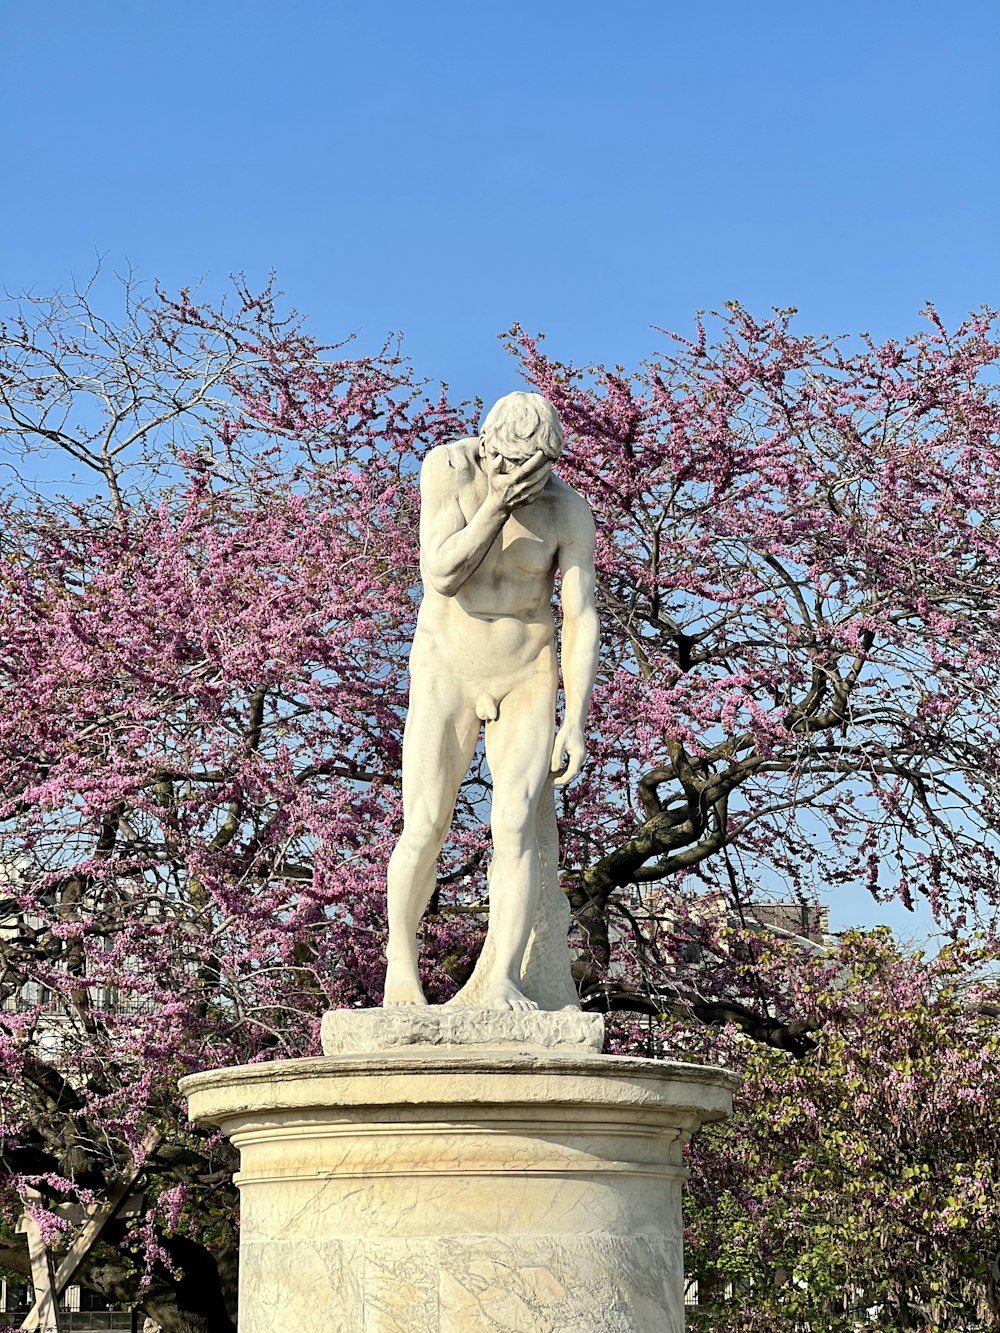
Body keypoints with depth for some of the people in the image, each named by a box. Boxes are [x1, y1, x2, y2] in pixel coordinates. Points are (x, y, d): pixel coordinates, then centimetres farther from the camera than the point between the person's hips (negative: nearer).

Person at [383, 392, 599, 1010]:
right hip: (446, 678, 0)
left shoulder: (569, 511, -13)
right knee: (424, 832, -5)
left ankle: (505, 982, -15)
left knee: (516, 827, -16)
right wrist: (500, 500, -31)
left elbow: (582, 620, -12)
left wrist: (576, 722, -20)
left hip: (526, 683, 0)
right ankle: (401, 959, 16)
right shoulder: (448, 466, -14)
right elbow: (442, 577, -22)